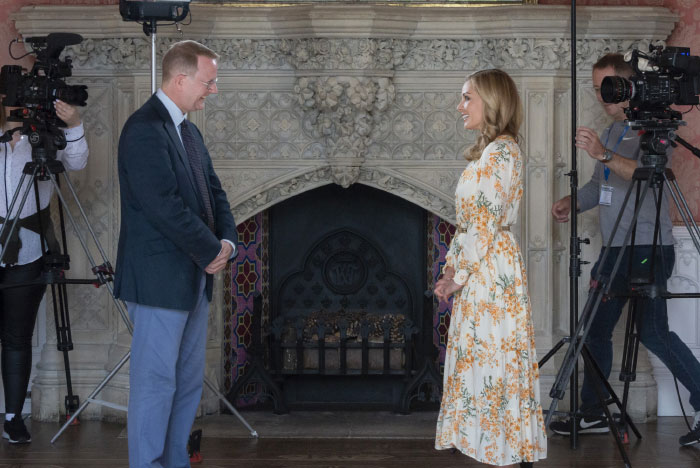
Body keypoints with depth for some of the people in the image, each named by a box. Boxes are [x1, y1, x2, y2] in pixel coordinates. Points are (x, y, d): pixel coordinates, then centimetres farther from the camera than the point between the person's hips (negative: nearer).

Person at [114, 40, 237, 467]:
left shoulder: (189, 131, 15)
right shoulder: (145, 128, -15)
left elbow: (213, 193, 16)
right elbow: (165, 206, -22)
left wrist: (227, 241, -2)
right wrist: (211, 252, -14)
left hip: (196, 276, 10)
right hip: (160, 279, -10)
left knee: (190, 380, 12)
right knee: (156, 381, -3)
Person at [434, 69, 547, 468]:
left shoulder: (502, 151, -14)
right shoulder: (489, 151, 16)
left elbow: (486, 224, -18)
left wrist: (459, 274, -14)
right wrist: (453, 268, 9)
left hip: (492, 269, -10)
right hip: (477, 269, 10)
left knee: (493, 357, -6)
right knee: (482, 357, 11)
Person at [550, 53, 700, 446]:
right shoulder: (612, 130, 17)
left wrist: (603, 154, -35)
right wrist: (571, 202, 6)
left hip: (649, 247, -9)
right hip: (615, 248, 9)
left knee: (652, 331, -17)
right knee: (597, 329, 10)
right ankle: (593, 415, 18)